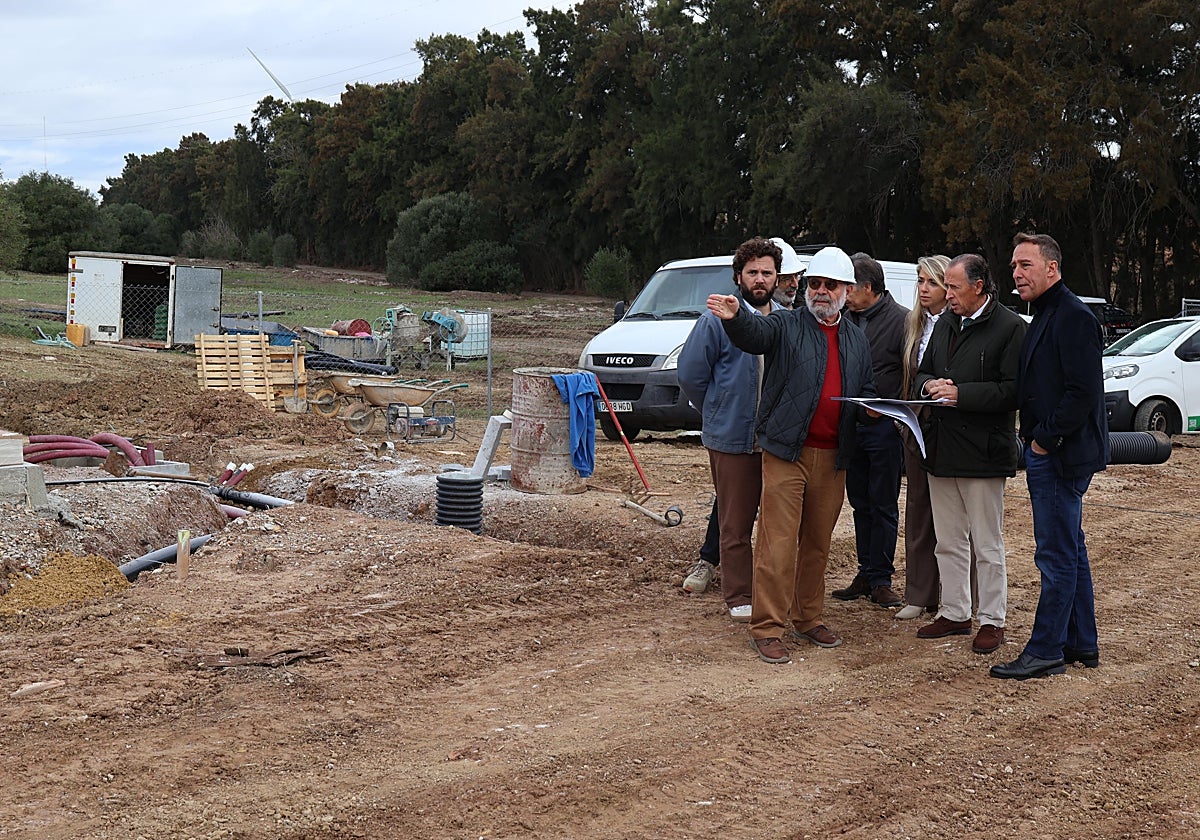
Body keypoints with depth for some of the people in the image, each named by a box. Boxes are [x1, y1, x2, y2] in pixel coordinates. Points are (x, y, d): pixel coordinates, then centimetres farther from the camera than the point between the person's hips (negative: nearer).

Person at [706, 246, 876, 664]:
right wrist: (734, 317, -42)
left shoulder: (857, 340, 17)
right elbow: (753, 334, -20)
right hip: (786, 451, -5)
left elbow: (868, 390, 25)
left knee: (818, 544, 12)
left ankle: (807, 620, 24)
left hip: (832, 457, 5)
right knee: (778, 544, -8)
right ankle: (767, 629, -4)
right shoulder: (786, 325, 1)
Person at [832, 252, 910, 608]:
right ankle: (865, 575, 18)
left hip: (884, 428, -6)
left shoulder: (900, 320, -8)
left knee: (883, 506, 2)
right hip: (851, 425, 6)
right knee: (860, 504, 11)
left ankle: (880, 579, 8)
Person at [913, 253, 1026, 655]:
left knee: (987, 544, 2)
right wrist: (929, 385, -2)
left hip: (983, 451, -7)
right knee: (948, 541, 15)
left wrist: (961, 393, -19)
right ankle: (954, 613, 25)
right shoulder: (945, 323, 12)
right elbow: (923, 370, 22)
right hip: (941, 449, 7)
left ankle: (992, 620, 12)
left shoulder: (1009, 326, -11)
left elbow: (1013, 391, -17)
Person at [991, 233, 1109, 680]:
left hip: (1061, 456, -11)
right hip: (1047, 453, 11)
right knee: (1070, 550, 15)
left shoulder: (1073, 317, -16)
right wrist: (1035, 437, 12)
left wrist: (1046, 438, -17)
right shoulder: (1045, 316, 17)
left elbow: (1083, 392, -22)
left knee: (1057, 554, -4)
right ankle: (1081, 644, 24)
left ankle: (1045, 651, 1)